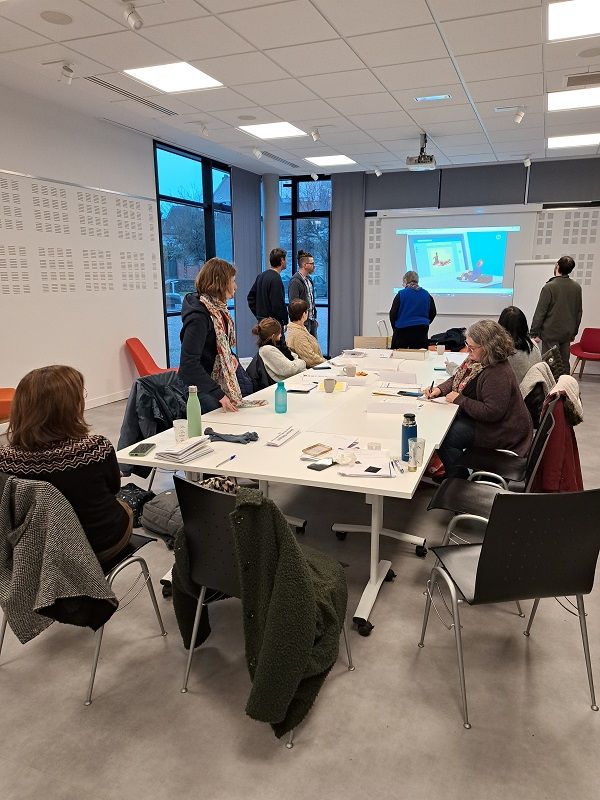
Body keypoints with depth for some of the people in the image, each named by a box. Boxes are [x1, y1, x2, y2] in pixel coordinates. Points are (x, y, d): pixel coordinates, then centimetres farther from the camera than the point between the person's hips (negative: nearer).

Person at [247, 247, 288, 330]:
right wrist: (285, 321, -9)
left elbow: (250, 297, 18)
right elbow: (278, 304, -20)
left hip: (261, 321, 9)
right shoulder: (276, 279, -15)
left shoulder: (261, 276, 12)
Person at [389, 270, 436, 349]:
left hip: (403, 330, -3)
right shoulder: (426, 294, 6)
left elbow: (393, 313, -3)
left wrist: (394, 327, 13)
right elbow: (433, 313, 12)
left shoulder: (401, 294, -5)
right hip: (422, 331, 3)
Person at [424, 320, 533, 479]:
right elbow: (457, 379, 16)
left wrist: (460, 400, -24)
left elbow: (492, 413, -31)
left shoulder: (498, 375, -29)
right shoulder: (475, 359, 2)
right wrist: (439, 390, -5)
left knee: (444, 438, -19)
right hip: (479, 417, 10)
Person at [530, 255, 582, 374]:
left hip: (551, 333, -5)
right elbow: (579, 312, 12)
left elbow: (540, 312, -13)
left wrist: (534, 333, -7)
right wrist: (574, 332, 22)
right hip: (568, 333, 5)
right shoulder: (577, 287, 4)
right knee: (564, 364, 11)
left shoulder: (549, 287, -14)